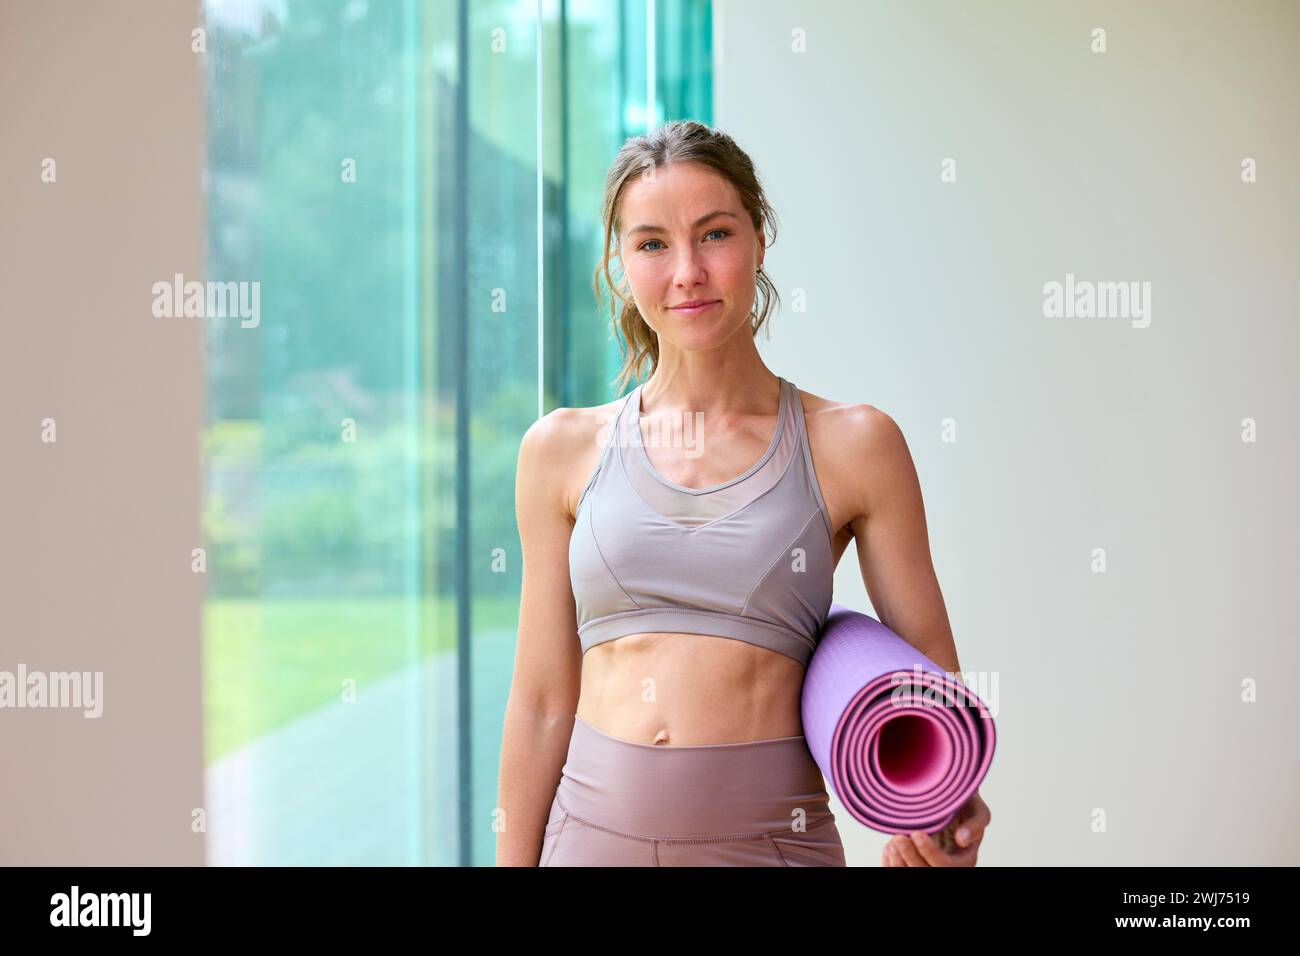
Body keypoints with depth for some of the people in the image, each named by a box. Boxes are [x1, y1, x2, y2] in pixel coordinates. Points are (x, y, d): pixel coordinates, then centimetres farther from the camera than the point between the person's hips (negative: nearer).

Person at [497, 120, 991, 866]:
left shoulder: (851, 446, -2)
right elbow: (542, 700, 6)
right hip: (595, 830, 2)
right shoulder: (565, 450, 3)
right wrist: (514, 858, 6)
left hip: (768, 835, -1)